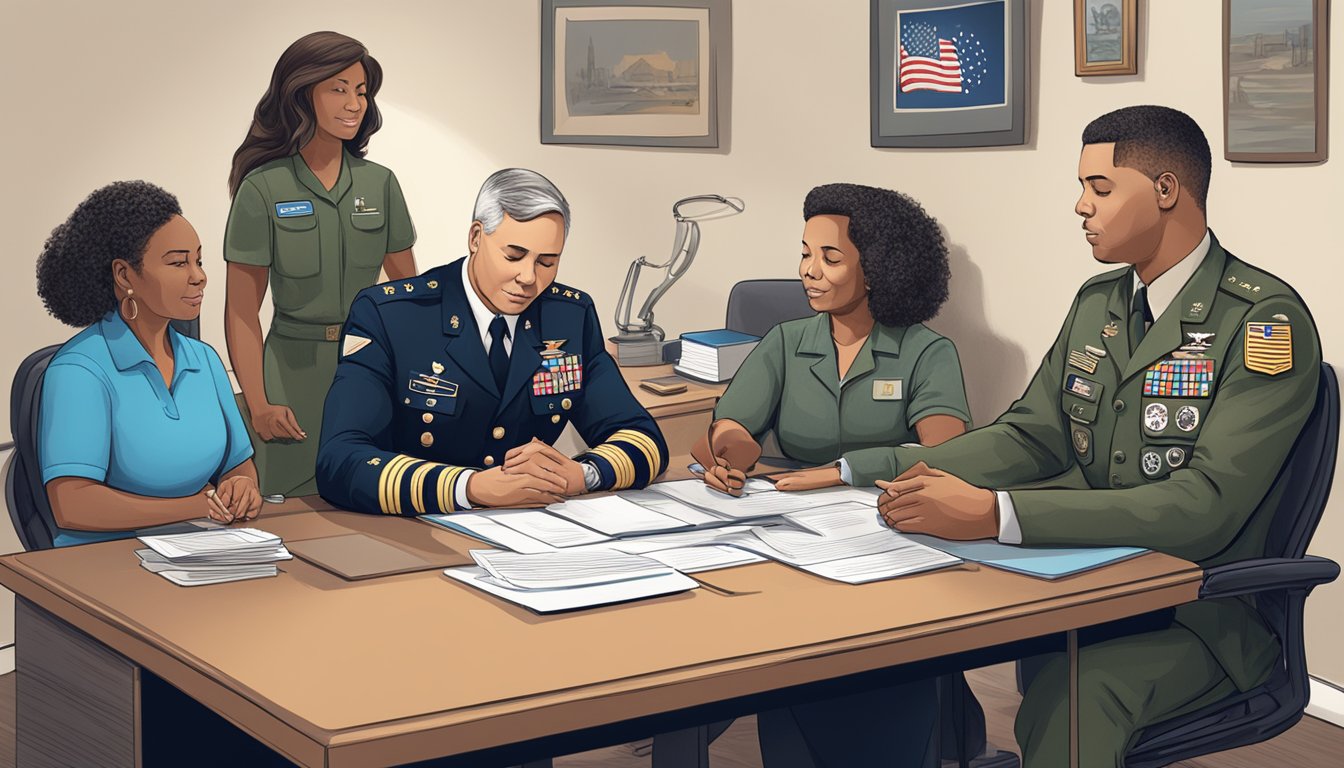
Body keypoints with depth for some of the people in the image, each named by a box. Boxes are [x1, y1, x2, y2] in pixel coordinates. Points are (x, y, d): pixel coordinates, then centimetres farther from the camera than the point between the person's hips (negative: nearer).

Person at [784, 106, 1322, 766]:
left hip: (1199, 613, -7)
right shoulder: (1098, 302, 13)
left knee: (1071, 694, -39)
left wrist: (996, 514, -33)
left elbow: (1206, 506, -23)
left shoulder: (1265, 318, -13)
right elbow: (1032, 435, 12)